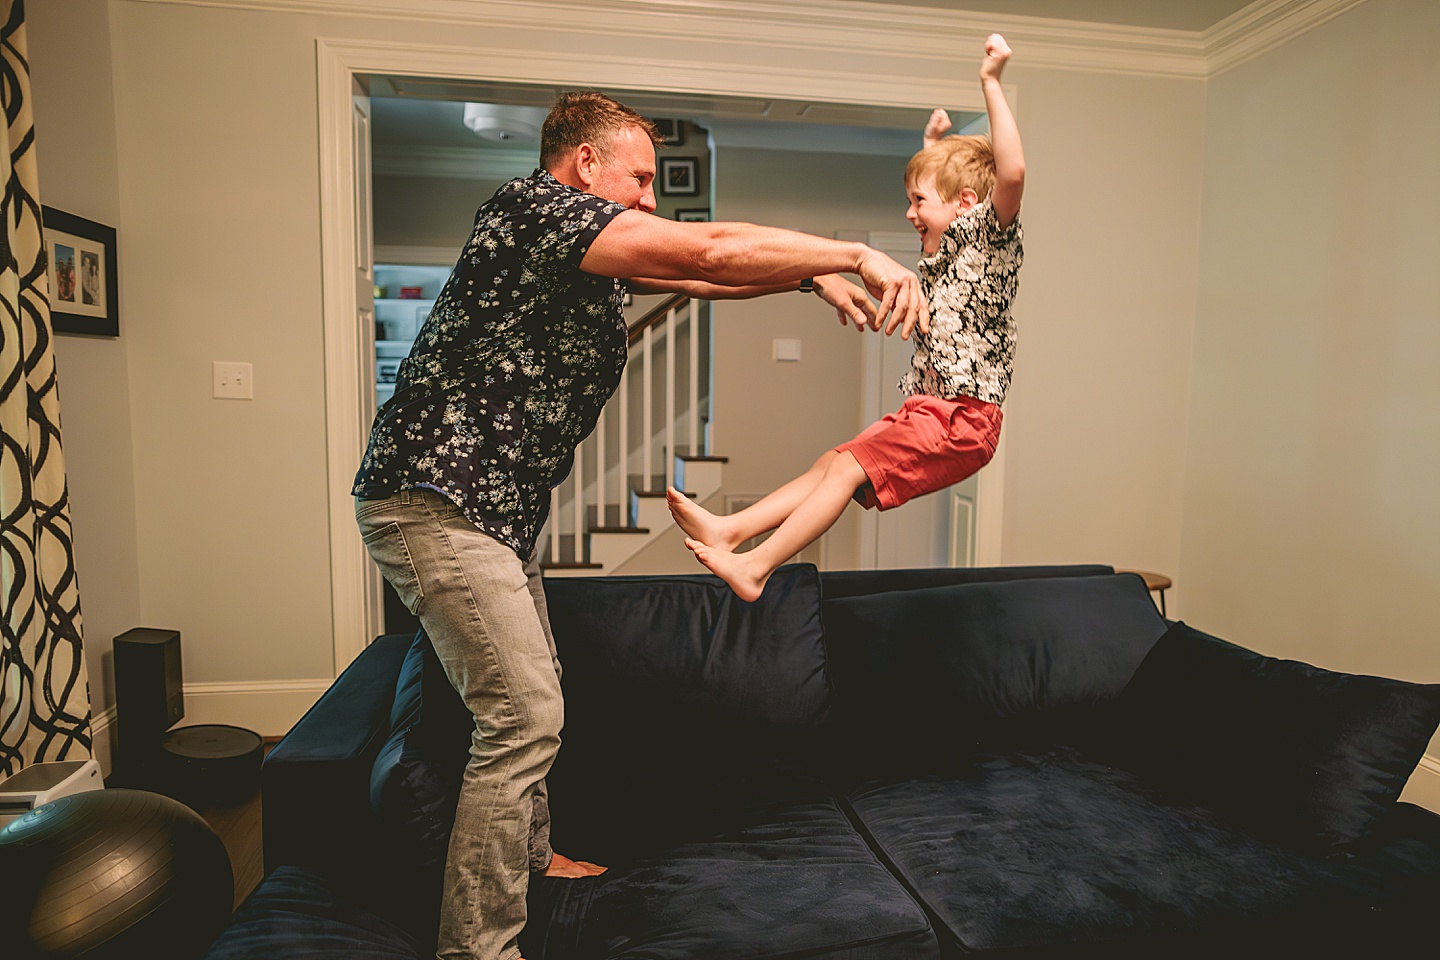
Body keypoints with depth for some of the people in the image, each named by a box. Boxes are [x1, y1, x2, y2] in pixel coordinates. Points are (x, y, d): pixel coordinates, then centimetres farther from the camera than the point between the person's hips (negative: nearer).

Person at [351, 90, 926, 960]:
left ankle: (530, 855, 42)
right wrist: (857, 252, -14)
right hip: (436, 498, -10)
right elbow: (713, 249, -21)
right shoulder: (535, 206, -14)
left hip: (496, 505, 10)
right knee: (523, 716, -10)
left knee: (532, 692, 21)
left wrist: (816, 276, 6)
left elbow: (692, 275, 17)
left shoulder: (586, 252, 15)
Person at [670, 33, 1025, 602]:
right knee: (832, 464, 1)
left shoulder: (991, 239, -5)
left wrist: (991, 83, -21)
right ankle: (730, 530, -1)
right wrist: (932, 147, 38)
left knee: (847, 466, -19)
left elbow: (1012, 172, -25)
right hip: (926, 411, 9)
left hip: (962, 418, -9)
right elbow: (935, 205, 43)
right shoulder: (942, 254, 21)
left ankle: (755, 567, -21)